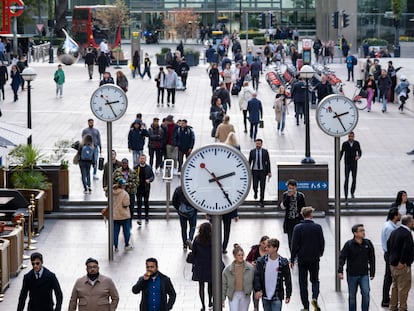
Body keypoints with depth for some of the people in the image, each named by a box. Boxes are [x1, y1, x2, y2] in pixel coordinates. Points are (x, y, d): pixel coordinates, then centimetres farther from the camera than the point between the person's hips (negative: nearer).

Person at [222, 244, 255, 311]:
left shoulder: (250, 268, -2)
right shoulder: (228, 269, -2)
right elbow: (224, 284, 3)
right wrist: (222, 299, 2)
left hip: (245, 296, 1)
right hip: (233, 295, -1)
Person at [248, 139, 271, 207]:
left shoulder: (265, 151, 0)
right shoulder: (252, 152, 2)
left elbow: (268, 162, 2)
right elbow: (249, 162, 7)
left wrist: (269, 172, -2)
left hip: (263, 171, -1)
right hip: (255, 171, 1)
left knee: (262, 187, -1)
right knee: (255, 186, -1)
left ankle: (262, 201, 9)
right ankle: (255, 193, 36)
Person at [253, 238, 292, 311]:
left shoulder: (283, 263, -9)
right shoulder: (261, 261, -3)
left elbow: (288, 279, -2)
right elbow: (256, 276, -2)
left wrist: (288, 295, -2)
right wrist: (257, 290, -15)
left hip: (277, 297, -3)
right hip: (265, 297, 3)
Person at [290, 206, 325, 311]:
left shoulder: (298, 228, -8)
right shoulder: (317, 227, -6)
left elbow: (294, 245, -8)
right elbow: (322, 242, 2)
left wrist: (292, 260, -1)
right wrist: (320, 253, 22)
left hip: (302, 259, -1)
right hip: (314, 259, 1)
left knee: (303, 283, 7)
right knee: (315, 280, 15)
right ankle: (314, 298, -11)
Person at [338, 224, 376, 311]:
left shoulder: (368, 243, 0)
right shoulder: (349, 244, -9)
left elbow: (372, 259, 8)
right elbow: (342, 258, -9)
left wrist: (372, 273, 9)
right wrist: (340, 271, -20)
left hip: (364, 274, 1)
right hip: (352, 275, -1)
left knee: (366, 293, -12)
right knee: (352, 296, 9)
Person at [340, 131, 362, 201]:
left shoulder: (356, 143, 1)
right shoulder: (345, 144, -4)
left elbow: (360, 152, 6)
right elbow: (341, 153, 2)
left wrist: (358, 156, -17)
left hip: (354, 163, 2)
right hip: (347, 164, -2)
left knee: (354, 179, 8)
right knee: (346, 179, -10)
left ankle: (352, 192, 28)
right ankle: (346, 194, -9)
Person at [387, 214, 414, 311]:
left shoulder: (394, 232, 8)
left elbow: (388, 244, 17)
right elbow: (406, 249, -29)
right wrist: (402, 262, -21)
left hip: (392, 263, 9)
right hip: (403, 266, -9)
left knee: (395, 286, 19)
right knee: (403, 287, 0)